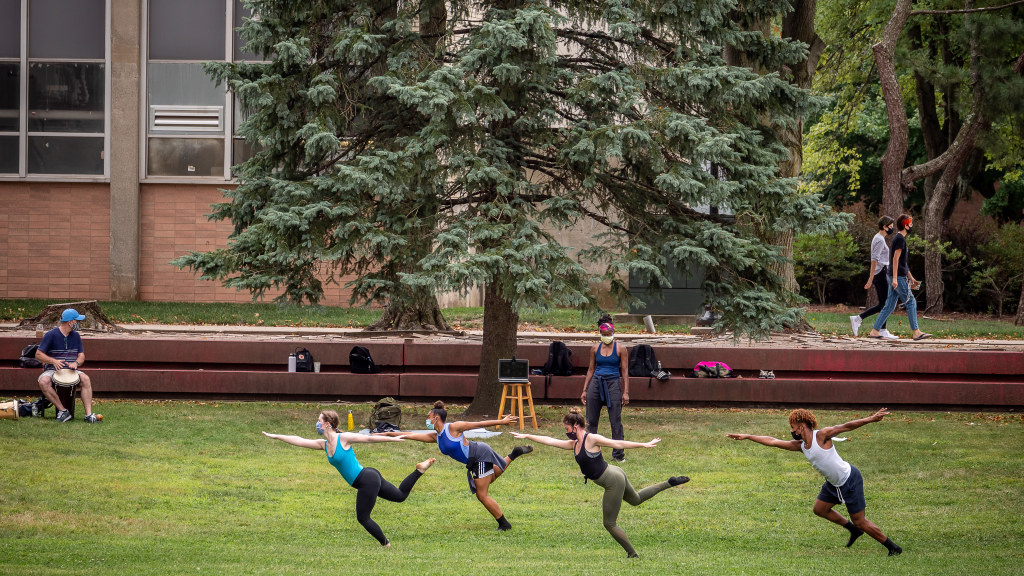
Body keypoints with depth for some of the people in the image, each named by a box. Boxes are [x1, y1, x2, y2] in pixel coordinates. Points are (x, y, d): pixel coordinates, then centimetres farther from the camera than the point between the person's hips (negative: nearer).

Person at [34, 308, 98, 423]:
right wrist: (53, 361, -23)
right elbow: (38, 354, -6)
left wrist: (76, 363, -12)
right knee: (43, 382, -35)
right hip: (52, 370, -3)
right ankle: (62, 410, -29)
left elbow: (81, 355, 12)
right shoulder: (51, 335, -5)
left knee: (85, 379, -27)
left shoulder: (75, 336, 11)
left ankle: (88, 413, -30)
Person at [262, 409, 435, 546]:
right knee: (400, 495, 17)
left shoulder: (344, 438, -14)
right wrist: (274, 436, 7)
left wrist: (394, 439, -11)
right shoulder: (323, 444, 8)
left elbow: (370, 438, -11)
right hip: (368, 479, 8)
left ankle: (386, 544, 10)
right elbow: (299, 441, 10)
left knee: (363, 517, -2)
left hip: (368, 479, -8)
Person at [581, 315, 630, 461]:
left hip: (613, 383, -3)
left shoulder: (620, 349, 1)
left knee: (615, 421, -4)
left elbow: (625, 371, 1)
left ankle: (619, 454, 3)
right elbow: (591, 370, 14)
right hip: (596, 383, 3)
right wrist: (584, 390, 11)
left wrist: (626, 392, -5)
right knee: (591, 420, 4)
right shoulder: (595, 348, 9)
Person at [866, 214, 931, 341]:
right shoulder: (900, 239, -11)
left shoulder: (900, 239, 20)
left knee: (889, 305, 8)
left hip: (898, 277, 10)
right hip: (898, 277, -10)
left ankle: (874, 331, 6)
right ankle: (916, 332, -8)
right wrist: (895, 278, -23)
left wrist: (911, 278, 28)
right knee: (911, 302, -7)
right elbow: (896, 259, -18)